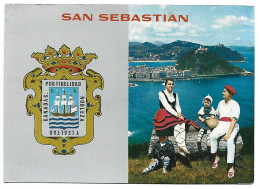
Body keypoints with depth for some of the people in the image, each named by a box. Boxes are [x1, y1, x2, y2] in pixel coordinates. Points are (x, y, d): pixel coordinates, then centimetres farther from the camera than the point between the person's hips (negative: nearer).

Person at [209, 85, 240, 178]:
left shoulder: (235, 104, -2)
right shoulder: (221, 102, 18)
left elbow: (234, 119, -13)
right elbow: (216, 113, 35)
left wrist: (228, 133, -23)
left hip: (232, 126, -5)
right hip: (222, 124, 5)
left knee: (230, 141, -34)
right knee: (212, 136, -27)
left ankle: (231, 167, -29)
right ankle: (216, 157, -9)